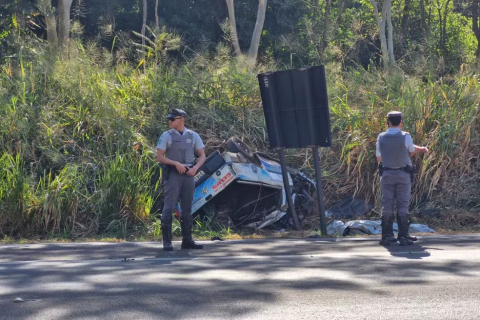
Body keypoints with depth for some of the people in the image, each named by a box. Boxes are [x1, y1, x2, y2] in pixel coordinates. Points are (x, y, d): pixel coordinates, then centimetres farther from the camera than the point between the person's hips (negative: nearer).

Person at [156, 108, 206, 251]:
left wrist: (195, 167, -8)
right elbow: (159, 157, -4)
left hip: (189, 175, 3)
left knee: (187, 209, 8)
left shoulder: (193, 136, 9)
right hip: (172, 175, -3)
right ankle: (167, 241, -4)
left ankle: (187, 240, 15)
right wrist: (176, 163, -17)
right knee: (169, 207, -7)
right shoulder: (166, 136, 1)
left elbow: (202, 156, 10)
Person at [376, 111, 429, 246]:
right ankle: (403, 236, 0)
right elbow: (411, 152, 4)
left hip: (387, 174, 2)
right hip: (403, 174, -2)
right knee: (403, 204, 2)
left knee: (387, 204, 6)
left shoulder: (381, 137, -2)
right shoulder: (405, 136, -11)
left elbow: (379, 158, 5)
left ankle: (387, 235, 6)